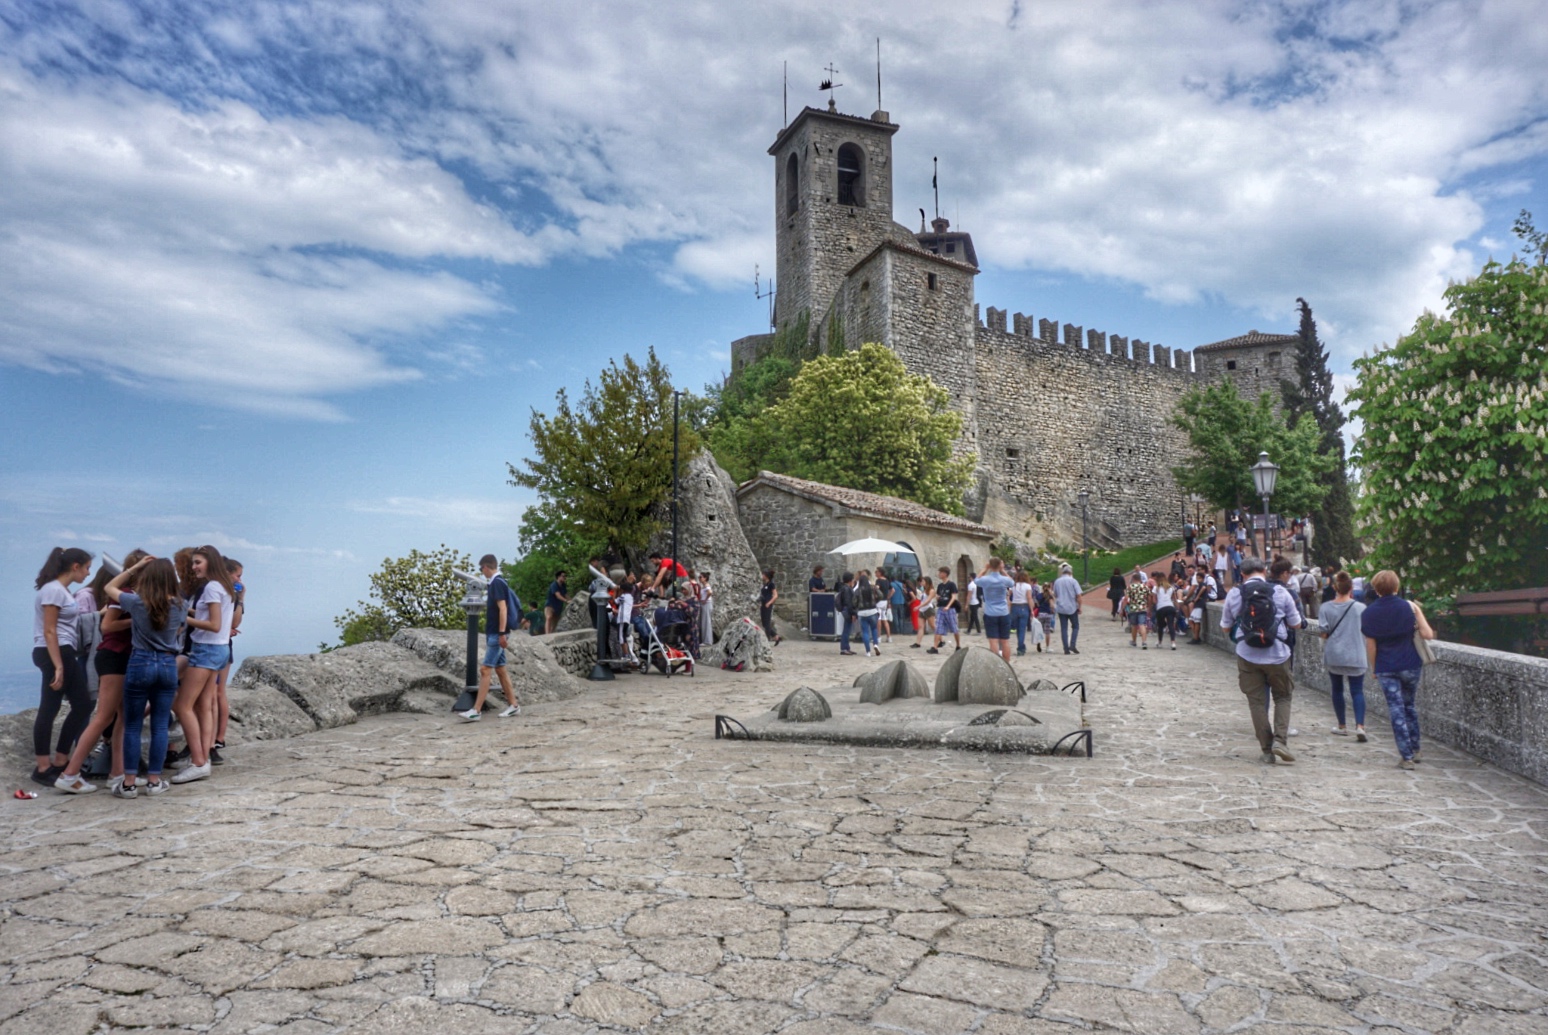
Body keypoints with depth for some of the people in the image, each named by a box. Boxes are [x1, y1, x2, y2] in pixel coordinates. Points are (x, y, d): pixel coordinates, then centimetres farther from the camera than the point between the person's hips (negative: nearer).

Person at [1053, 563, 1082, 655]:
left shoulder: (1057, 581, 5)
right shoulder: (1073, 581, -7)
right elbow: (1078, 596, -10)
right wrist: (1079, 607, -2)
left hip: (1061, 608, 3)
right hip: (1072, 608, -3)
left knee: (1063, 628, 5)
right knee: (1075, 627, 11)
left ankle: (1066, 649, 3)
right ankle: (1072, 645, -5)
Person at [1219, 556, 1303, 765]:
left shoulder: (1234, 593, -1)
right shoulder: (1280, 591, -2)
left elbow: (1225, 628, 7)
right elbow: (1296, 624, 7)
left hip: (1247, 656, 0)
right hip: (1277, 655, 0)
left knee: (1257, 701, 8)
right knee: (1282, 697, 17)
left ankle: (1267, 750, 9)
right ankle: (1280, 739, -1)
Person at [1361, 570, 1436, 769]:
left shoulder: (1369, 613, -3)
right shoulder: (1408, 606, -5)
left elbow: (1371, 645, -1)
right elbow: (1427, 635, -7)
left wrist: (1373, 669, 9)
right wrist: (1418, 612, 6)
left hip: (1386, 669, -1)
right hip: (1411, 665, 1)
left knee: (1396, 710, 1)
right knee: (1409, 705, 20)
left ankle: (1407, 757, -2)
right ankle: (1415, 749, 28)